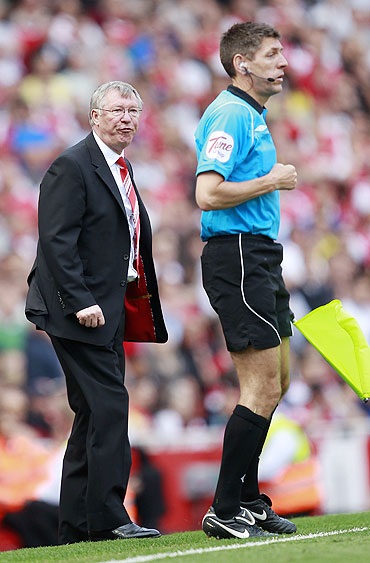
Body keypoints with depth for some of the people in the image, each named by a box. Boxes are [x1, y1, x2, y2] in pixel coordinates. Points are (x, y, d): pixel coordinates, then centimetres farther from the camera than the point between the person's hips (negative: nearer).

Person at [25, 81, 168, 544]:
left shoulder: (121, 170, 18)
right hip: (80, 310, -9)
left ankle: (76, 525, 14)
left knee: (94, 413, 10)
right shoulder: (72, 167, -10)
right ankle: (107, 518, -12)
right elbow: (56, 242, -16)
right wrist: (80, 302, -23)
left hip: (108, 310, 9)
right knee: (107, 406, -13)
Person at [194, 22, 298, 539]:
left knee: (276, 381, 13)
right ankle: (225, 511, -9)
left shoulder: (253, 116, 19)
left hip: (259, 257, 11)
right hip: (238, 257, -11)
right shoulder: (230, 115, -13)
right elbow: (208, 194, -23)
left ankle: (247, 499, 20)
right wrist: (272, 181, -14)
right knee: (263, 387, -12)